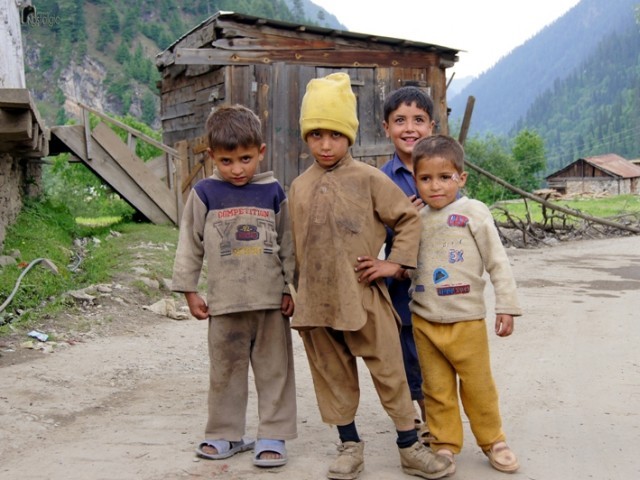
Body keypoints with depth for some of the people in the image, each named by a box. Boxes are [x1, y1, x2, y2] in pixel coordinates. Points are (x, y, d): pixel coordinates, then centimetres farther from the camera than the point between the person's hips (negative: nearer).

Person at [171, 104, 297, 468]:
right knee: (225, 370, 12)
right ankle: (225, 434, 26)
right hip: (225, 302, 0)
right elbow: (190, 245, 3)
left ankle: (273, 435, 18)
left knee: (274, 370, 7)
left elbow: (288, 244, 5)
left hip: (271, 301, 0)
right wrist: (189, 290, 1)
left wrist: (290, 288, 3)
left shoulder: (274, 192, 0)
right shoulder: (205, 193, -3)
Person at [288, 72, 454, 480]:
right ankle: (350, 445, 28)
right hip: (317, 300, 4)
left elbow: (409, 219, 0)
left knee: (390, 372, 5)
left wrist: (395, 262, -7)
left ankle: (410, 446, 19)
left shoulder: (368, 179, -4)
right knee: (334, 377, 13)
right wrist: (299, 289, 16)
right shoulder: (300, 187, 8)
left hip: (363, 296, -3)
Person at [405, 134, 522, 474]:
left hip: (466, 319, -3)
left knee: (478, 385, 8)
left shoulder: (474, 212, -7)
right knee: (437, 388, 10)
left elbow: (498, 262, -6)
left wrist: (506, 307, -9)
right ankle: (445, 444, 24)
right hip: (424, 320, 4)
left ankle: (492, 441, 25)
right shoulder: (416, 219, 6)